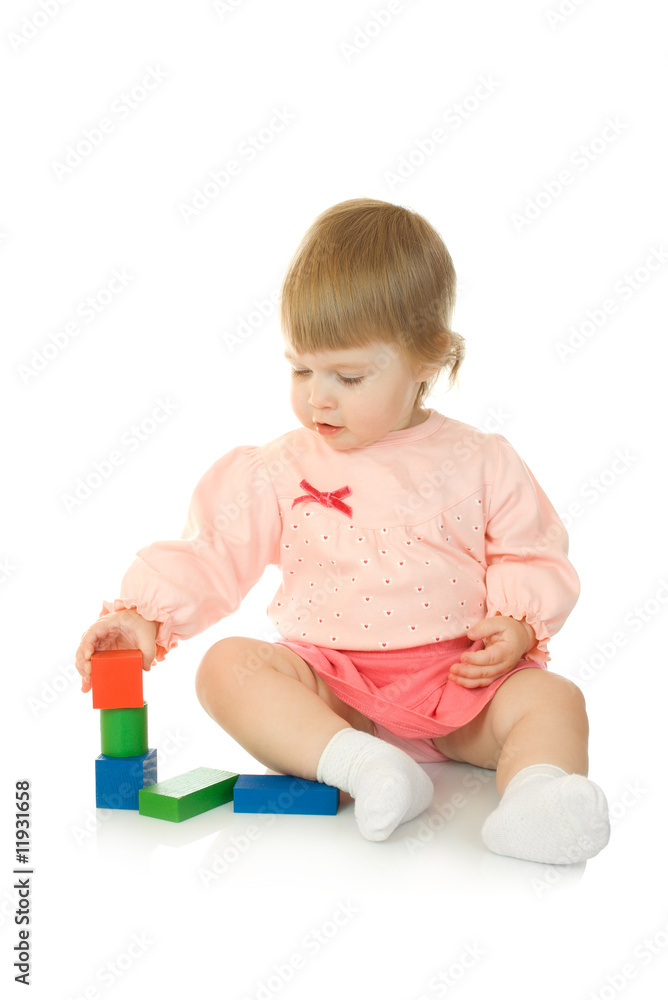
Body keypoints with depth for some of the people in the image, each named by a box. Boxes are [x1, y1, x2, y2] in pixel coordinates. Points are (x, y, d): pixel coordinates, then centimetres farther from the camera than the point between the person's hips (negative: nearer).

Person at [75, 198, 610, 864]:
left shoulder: (480, 462, 2)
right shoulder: (279, 470, 3)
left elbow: (534, 558, 7)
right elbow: (210, 553, 3)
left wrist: (517, 623, -12)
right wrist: (143, 611, -12)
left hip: (462, 683, 0)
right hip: (329, 687, 1)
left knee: (552, 697, -24)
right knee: (227, 666, -25)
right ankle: (357, 764, -40)